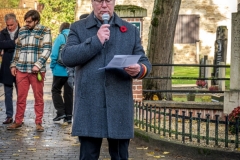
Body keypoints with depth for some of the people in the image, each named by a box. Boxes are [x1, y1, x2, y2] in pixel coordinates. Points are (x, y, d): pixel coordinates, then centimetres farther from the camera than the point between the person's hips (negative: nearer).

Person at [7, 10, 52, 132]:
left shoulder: (44, 31, 0)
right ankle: (18, 121, 16)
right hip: (21, 69, 4)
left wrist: (38, 64, -16)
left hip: (36, 70, -4)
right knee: (20, 97, 7)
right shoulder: (22, 31, 13)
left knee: (38, 97, 3)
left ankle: (38, 123, 11)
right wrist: (13, 65, 14)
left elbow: (47, 50, -7)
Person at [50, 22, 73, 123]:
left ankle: (60, 111, -1)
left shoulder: (60, 37, -7)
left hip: (60, 70, -4)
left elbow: (54, 54, -13)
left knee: (56, 90, 12)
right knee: (69, 92, 12)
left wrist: (52, 67, 0)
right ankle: (68, 116, 12)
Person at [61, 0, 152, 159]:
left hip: (119, 107, 1)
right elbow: (67, 57, -6)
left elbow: (145, 63, 8)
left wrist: (139, 70, -15)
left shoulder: (131, 30, 12)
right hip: (89, 107, -1)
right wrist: (96, 41, -13)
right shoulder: (78, 28, 8)